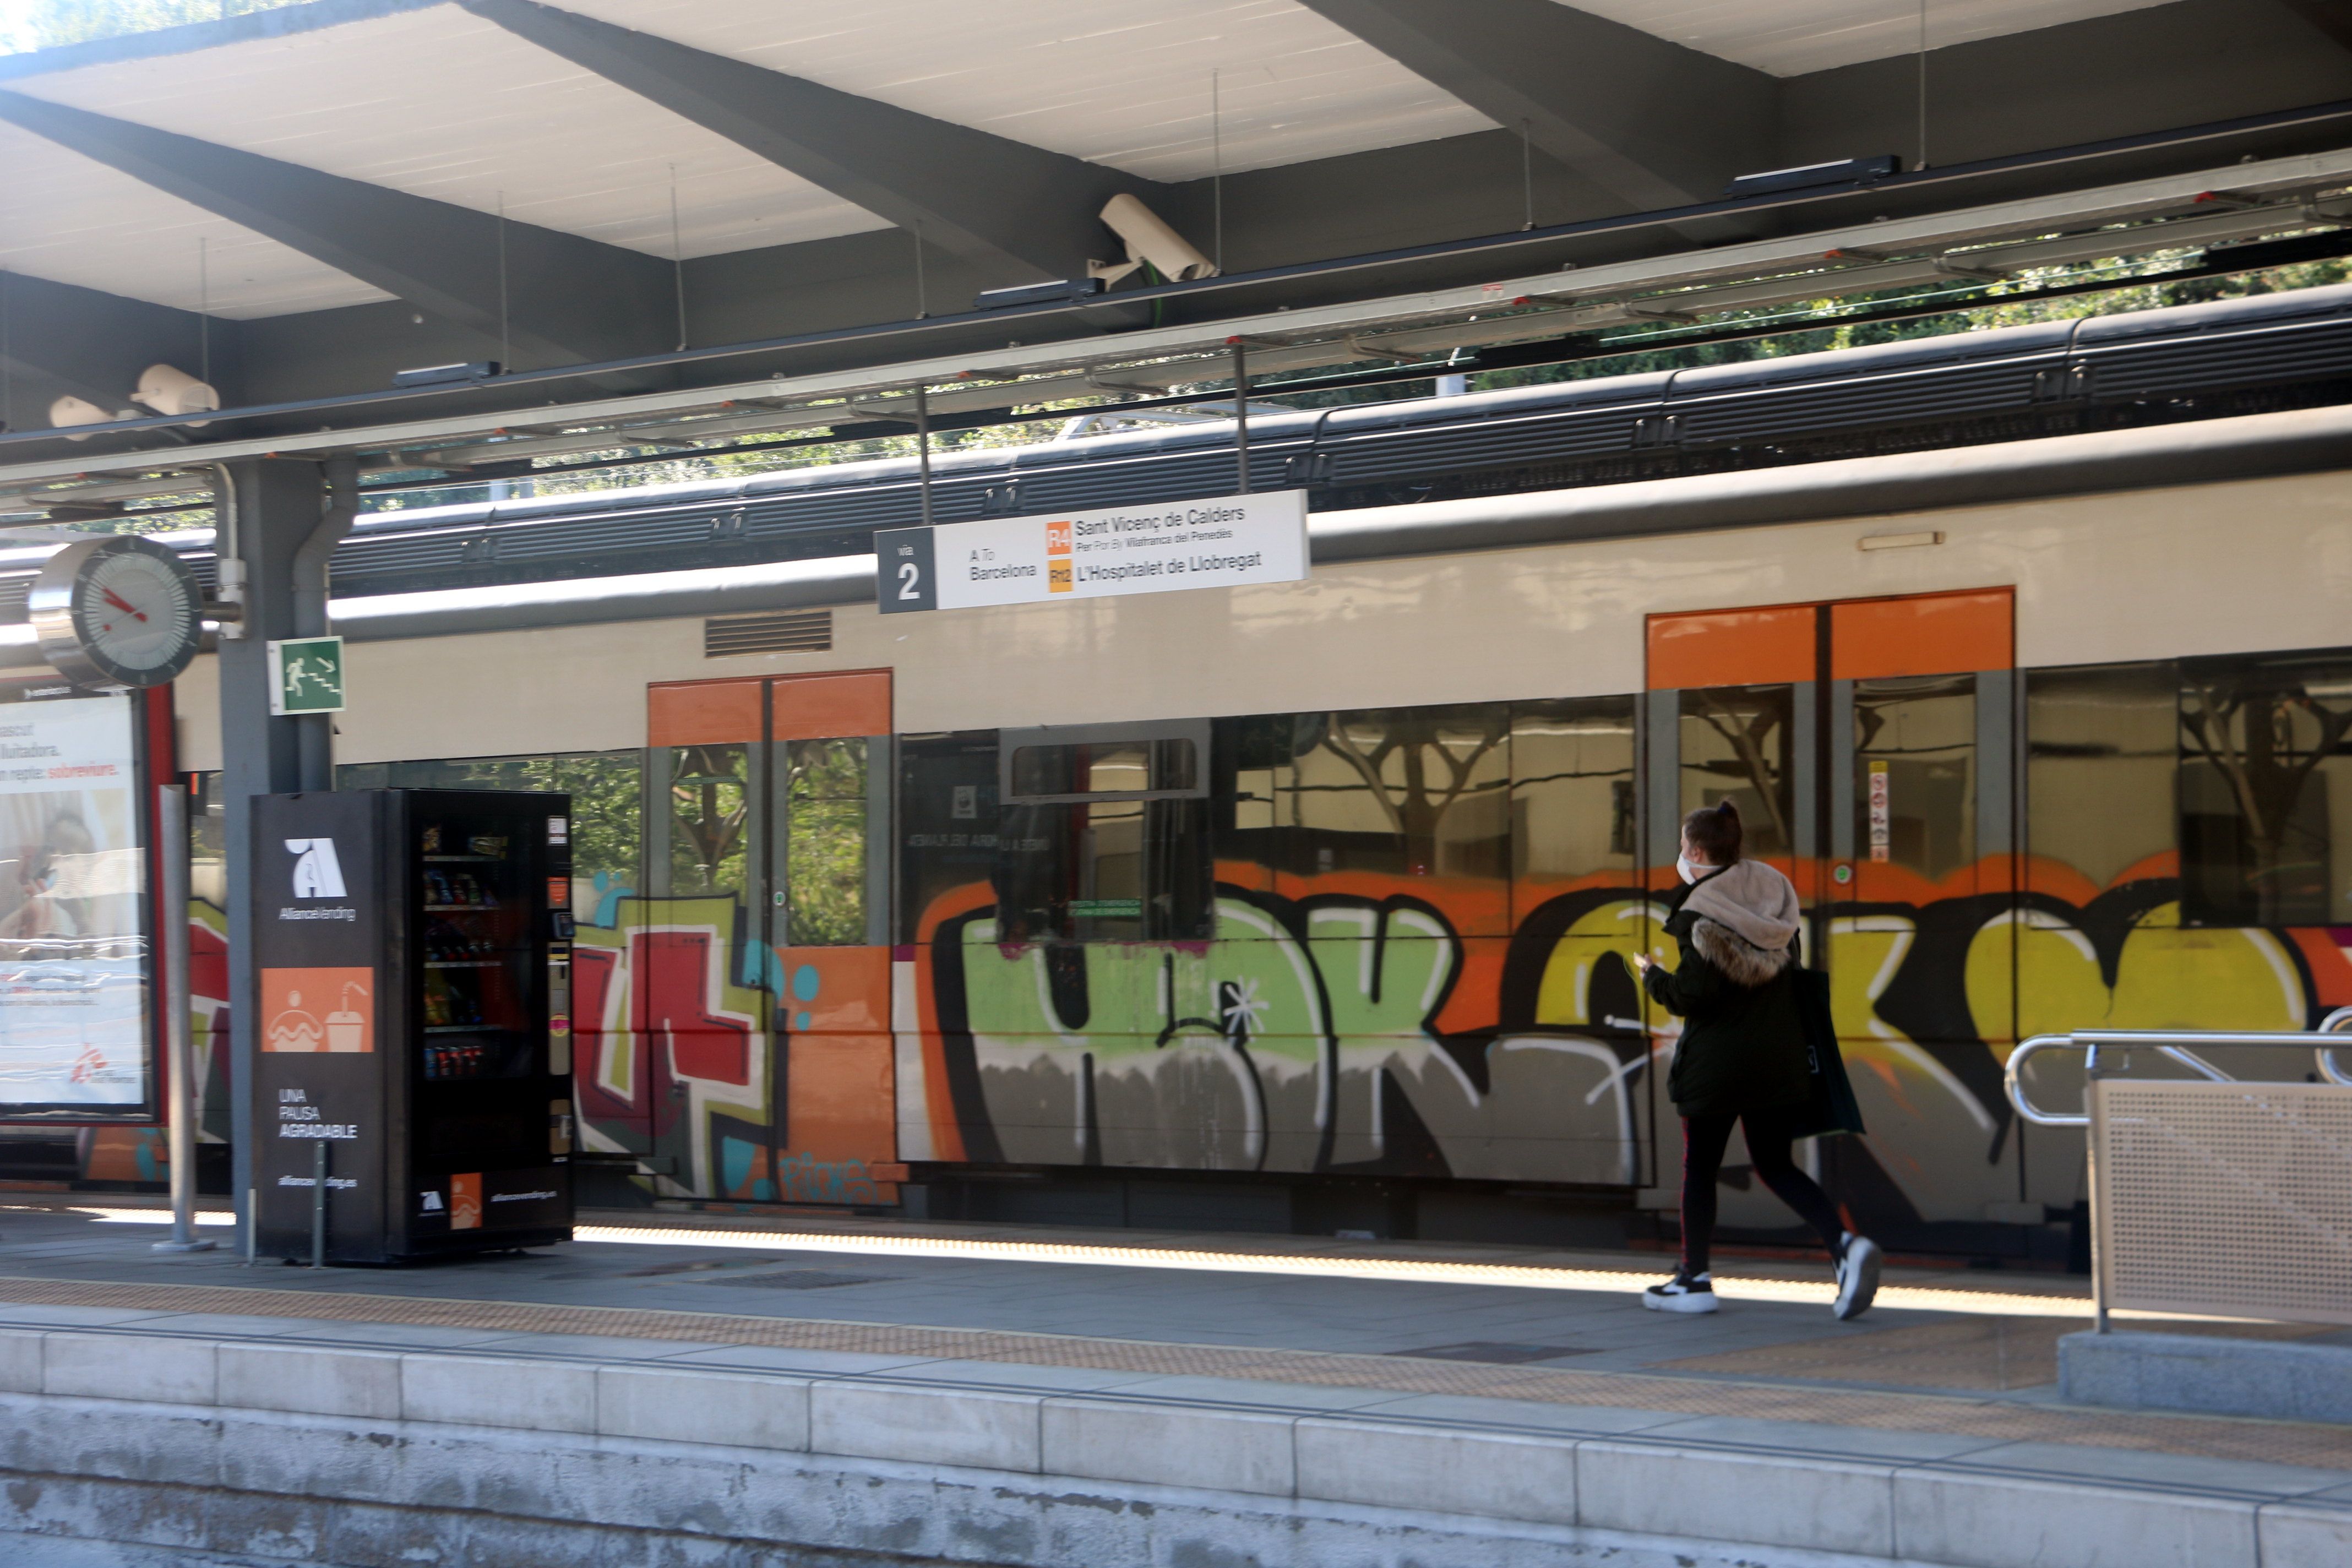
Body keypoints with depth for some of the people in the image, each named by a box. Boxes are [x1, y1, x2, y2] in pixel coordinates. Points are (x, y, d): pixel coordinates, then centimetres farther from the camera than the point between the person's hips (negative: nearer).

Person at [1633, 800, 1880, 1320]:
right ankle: (1846, 1244, -7)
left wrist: (1653, 976, 1)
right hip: (1779, 1058, 6)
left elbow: (1693, 996, -17)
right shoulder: (1773, 896, 7)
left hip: (1717, 1061, -6)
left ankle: (1695, 1278, 15)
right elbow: (1790, 972, 11)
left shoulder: (1699, 912, -14)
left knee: (1699, 1166, 9)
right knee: (1775, 1165, 13)